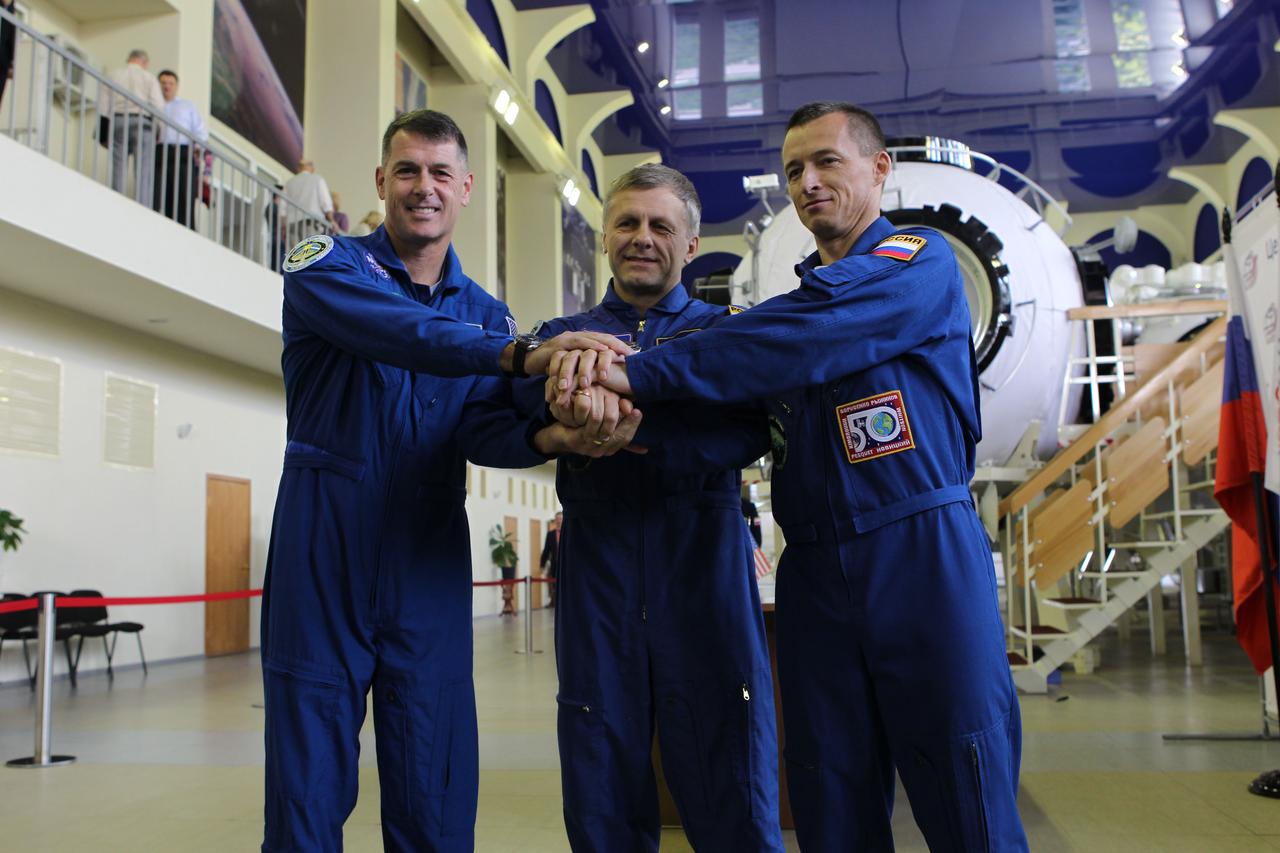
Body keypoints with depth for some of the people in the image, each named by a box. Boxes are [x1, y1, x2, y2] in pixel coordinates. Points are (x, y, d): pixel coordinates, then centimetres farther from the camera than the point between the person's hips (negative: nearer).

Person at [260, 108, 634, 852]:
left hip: (429, 567, 3)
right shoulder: (327, 266, 0)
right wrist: (523, 356, -36)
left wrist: (551, 436, -26)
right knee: (310, 785, 4)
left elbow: (481, 428, -5)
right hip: (324, 557, -3)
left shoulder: (486, 314, 12)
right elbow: (399, 332, -23)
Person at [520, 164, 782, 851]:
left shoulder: (724, 329, 11)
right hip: (597, 563, 1)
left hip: (704, 561, -1)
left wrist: (639, 428, -26)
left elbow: (751, 431, -9)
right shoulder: (564, 335, 15)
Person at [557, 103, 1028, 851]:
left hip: (923, 553, -5)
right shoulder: (798, 297, 19)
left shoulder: (922, 263, 0)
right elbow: (736, 422, 4)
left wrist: (641, 373, -21)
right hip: (815, 571, 6)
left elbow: (798, 343, -18)